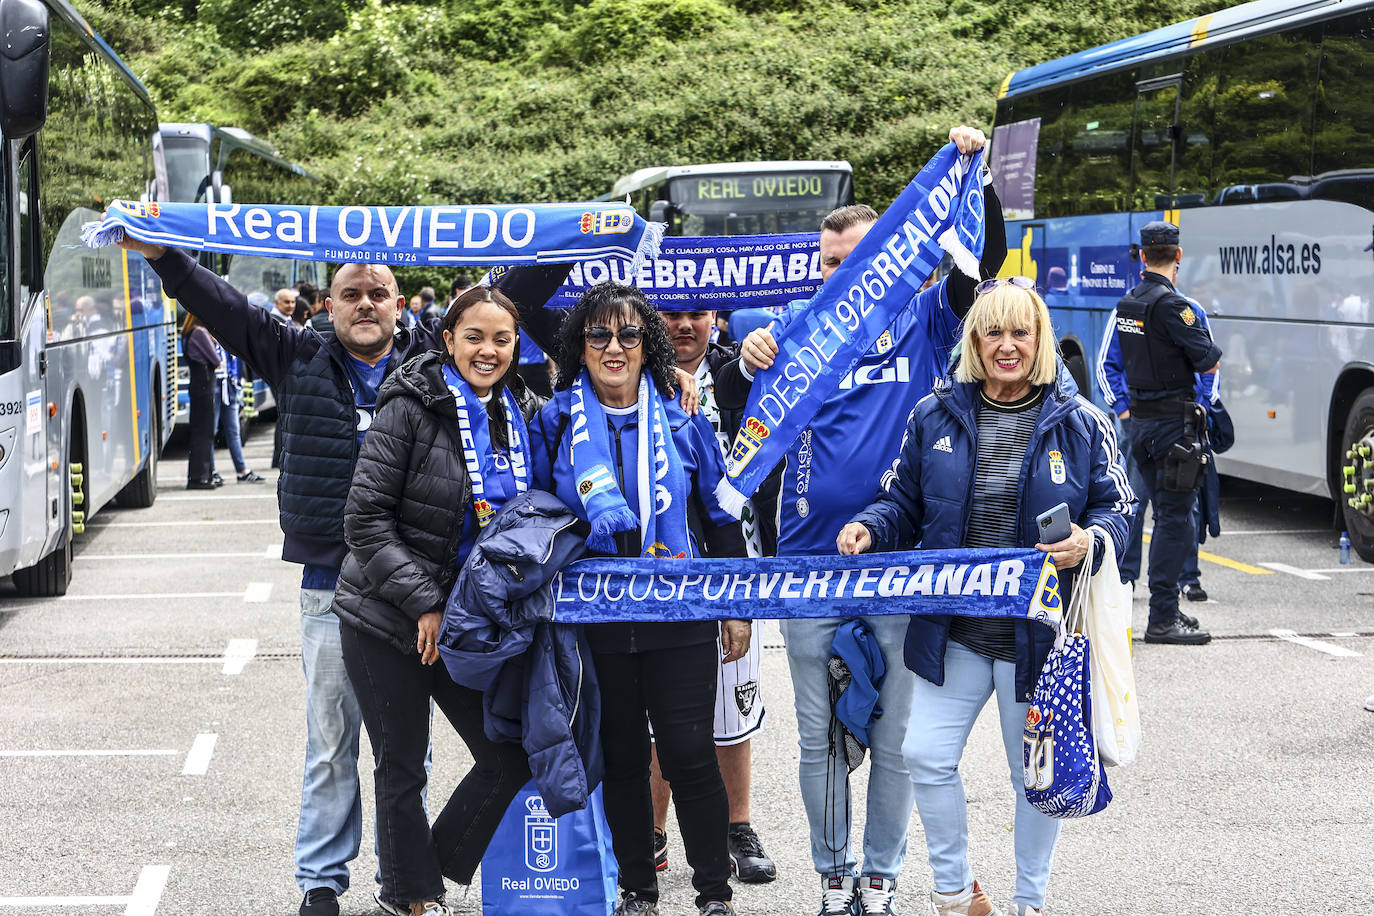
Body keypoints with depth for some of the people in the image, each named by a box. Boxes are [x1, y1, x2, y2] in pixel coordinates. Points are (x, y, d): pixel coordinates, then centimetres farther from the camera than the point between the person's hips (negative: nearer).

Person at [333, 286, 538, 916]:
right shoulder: (411, 405, -13)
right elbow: (366, 520, -15)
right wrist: (424, 603, -18)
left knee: (510, 758, 2)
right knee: (401, 771, 5)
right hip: (386, 620, -5)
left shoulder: (521, 418, 5)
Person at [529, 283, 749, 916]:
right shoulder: (555, 423, 3)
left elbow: (720, 516, 7)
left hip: (681, 617, -1)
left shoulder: (681, 421, 3)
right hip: (596, 621, 1)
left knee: (689, 754, -3)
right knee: (620, 757, 8)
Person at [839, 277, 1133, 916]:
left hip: (1038, 635, -2)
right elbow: (905, 503, 9)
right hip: (952, 633, 2)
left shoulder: (1080, 424, -2)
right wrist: (869, 528, -11)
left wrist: (1089, 540, -20)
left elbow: (1114, 509, 1)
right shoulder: (936, 417, 3)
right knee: (925, 757, -1)